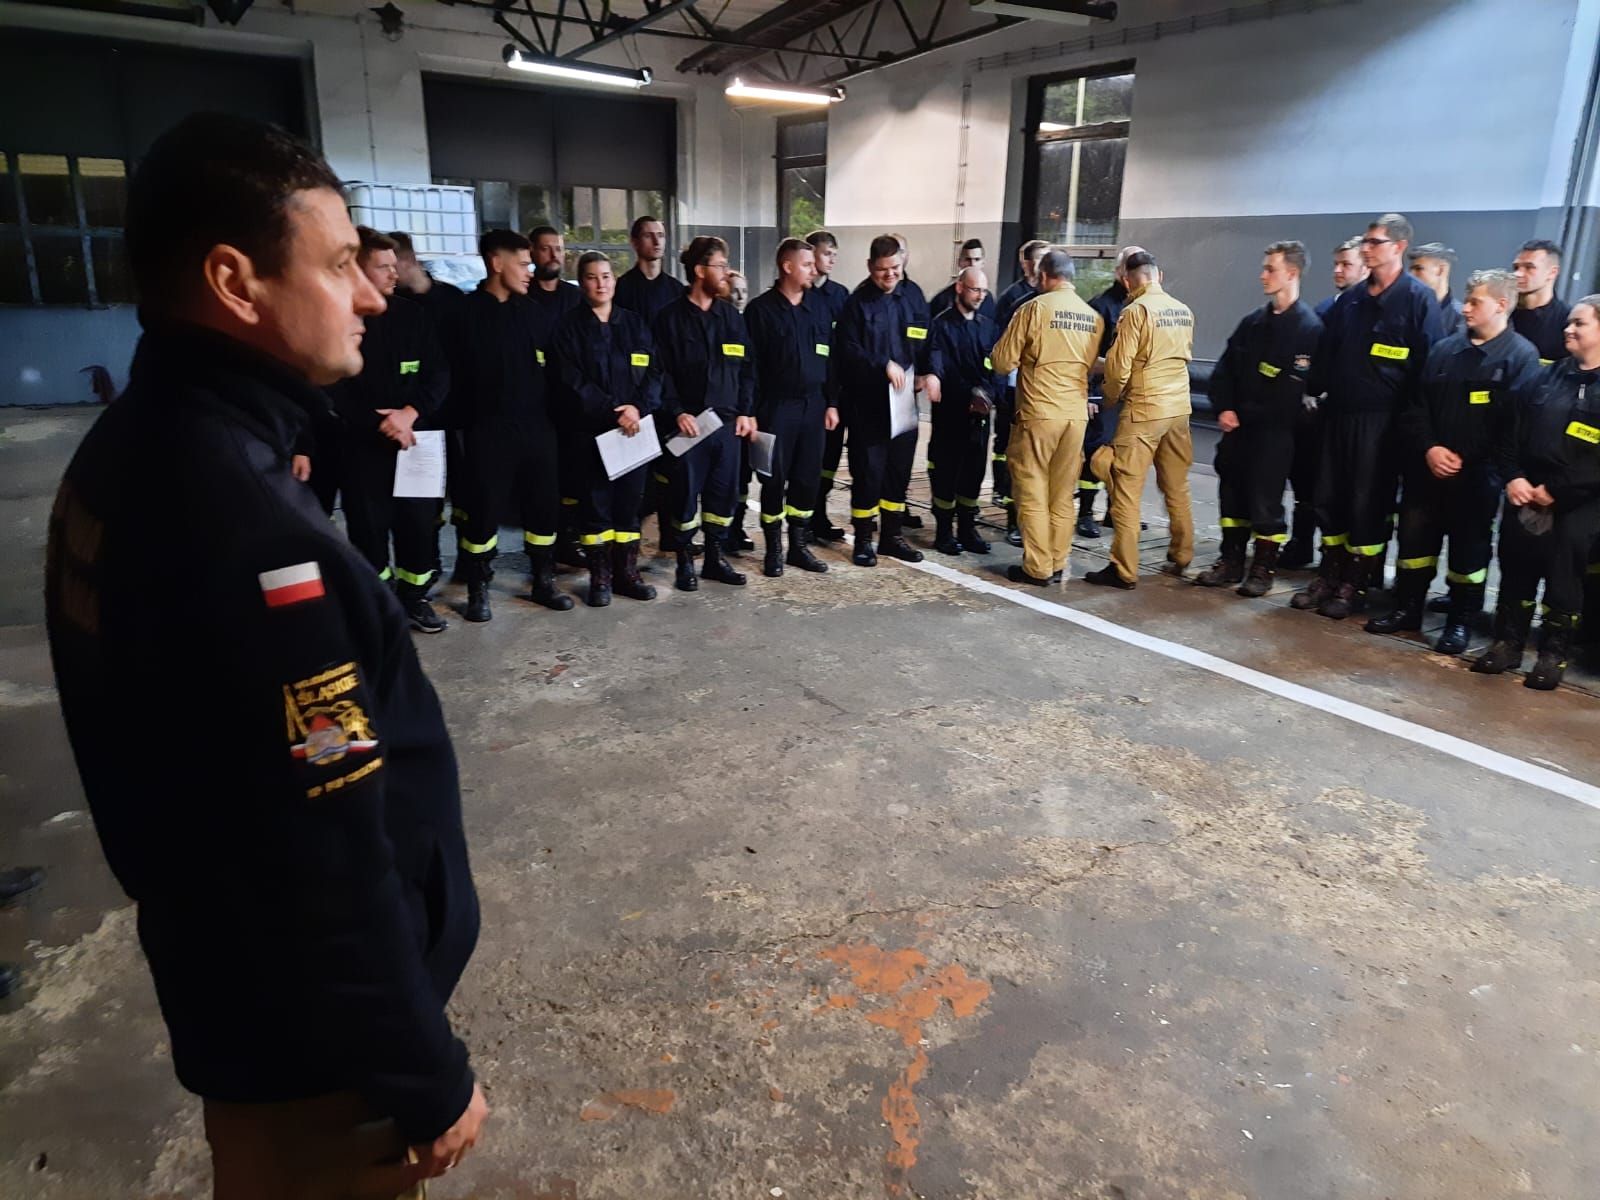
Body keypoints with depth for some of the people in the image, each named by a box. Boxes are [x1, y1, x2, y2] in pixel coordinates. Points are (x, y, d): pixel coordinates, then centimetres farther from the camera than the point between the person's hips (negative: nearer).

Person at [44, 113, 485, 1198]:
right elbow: (326, 868, -29)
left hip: (228, 972, 8)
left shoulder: (131, 452, -1)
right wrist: (427, 1080, -17)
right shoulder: (241, 525, -33)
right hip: (312, 1026, -8)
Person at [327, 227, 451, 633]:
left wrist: (409, 413, -11)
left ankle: (413, 597, 25)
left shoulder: (411, 314, 6)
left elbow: (439, 373, 4)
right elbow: (331, 391, -8)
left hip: (414, 439, 3)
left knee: (420, 523, 7)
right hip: (360, 445, -3)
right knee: (368, 528, 5)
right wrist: (380, 424, -13)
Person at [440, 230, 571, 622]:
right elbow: (456, 376, -4)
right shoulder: (466, 313, -3)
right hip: (488, 429, -4)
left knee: (544, 505, 9)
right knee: (484, 509, 2)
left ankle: (544, 581, 24)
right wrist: (465, 423, -8)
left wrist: (553, 414, 4)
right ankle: (478, 589, 15)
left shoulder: (532, 311, 10)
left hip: (536, 426, 4)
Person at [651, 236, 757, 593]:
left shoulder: (731, 315, 11)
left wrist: (745, 411, 5)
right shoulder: (670, 318, -1)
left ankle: (716, 557, 21)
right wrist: (676, 412, -13)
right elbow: (661, 372, -4)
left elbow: (745, 367, 12)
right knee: (685, 493, 1)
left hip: (727, 421, 4)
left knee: (725, 492, 8)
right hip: (687, 423, -4)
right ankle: (685, 561, 15)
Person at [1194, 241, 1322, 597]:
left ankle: (1264, 568, 12)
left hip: (1274, 430, -6)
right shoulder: (1254, 321, 12)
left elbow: (1294, 386, -15)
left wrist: (1245, 414, -14)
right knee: (1231, 490, 10)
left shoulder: (1309, 326, -8)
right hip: (1238, 425, 6)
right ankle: (1231, 561, 21)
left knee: (1264, 497, -1)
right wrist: (1224, 408, -3)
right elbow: (1225, 368, 12)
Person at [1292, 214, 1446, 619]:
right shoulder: (1350, 300, 13)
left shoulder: (1419, 300, -5)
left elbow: (1427, 364, -9)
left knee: (1369, 503, 1)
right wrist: (1316, 392, 5)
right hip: (1338, 414, 6)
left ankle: (1356, 584, 11)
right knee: (1329, 497, 9)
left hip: (1380, 419, -6)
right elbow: (1324, 354, 16)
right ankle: (1330, 575, 22)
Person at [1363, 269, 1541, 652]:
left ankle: (1461, 621, 16)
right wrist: (1429, 448, -8)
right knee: (1415, 537, 9)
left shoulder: (1522, 356, -4)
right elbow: (1416, 406, 7)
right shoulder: (1445, 348, 10)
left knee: (1470, 547, 4)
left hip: (1477, 475, -4)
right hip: (1427, 468, 4)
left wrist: (1465, 458, -16)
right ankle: (1407, 608, 23)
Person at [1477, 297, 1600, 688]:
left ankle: (1553, 652, 10)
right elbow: (1513, 428, 9)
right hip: (1527, 492, 4)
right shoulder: (1548, 374, 12)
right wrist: (1512, 476, -5)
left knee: (1563, 569, -3)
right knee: (1515, 563, 4)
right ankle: (1508, 641, 17)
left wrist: (1556, 490, -15)